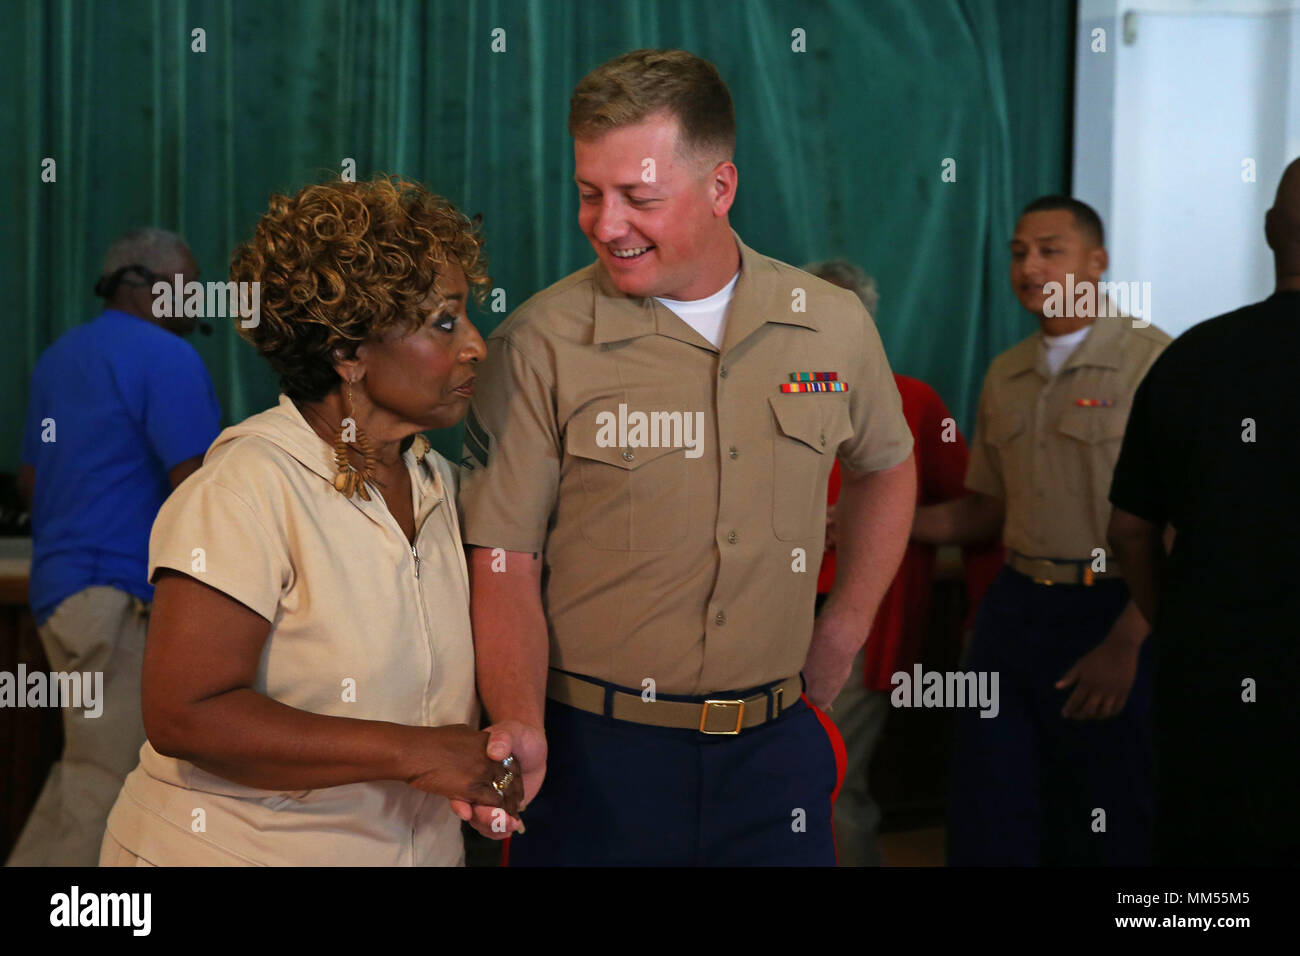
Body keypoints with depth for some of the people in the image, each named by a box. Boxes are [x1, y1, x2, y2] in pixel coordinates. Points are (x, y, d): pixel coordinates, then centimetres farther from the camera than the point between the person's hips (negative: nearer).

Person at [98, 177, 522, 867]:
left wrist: (484, 773, -6)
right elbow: (183, 715, -26)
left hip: (415, 847, 7)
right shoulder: (248, 486, -19)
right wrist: (412, 752, -26)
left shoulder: (437, 482, 5)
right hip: (232, 847, -7)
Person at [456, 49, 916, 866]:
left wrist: (844, 632, 14)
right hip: (593, 755, -2)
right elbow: (504, 563, -10)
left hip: (774, 747, 3)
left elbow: (885, 467, 20)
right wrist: (520, 729, -24)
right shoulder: (541, 345, -9)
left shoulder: (835, 326, 1)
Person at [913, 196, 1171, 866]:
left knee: (1111, 831, 6)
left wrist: (1125, 644, -16)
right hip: (1015, 608, 5)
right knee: (986, 822, 7)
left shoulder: (1151, 362, -9)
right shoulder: (1005, 377, 11)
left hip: (1115, 614, -5)